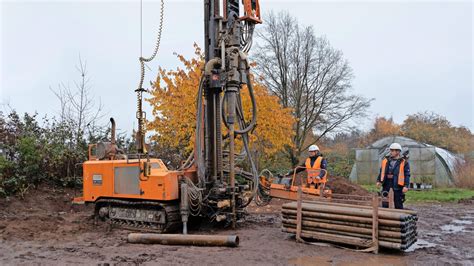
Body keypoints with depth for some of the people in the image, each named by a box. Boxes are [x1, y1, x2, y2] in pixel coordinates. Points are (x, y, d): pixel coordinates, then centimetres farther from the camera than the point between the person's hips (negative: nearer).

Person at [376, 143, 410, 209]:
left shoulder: (404, 162, -2)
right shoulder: (385, 160, 10)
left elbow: (407, 175, -5)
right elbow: (381, 172, 15)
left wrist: (406, 186, -15)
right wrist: (379, 181, 2)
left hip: (397, 187, -3)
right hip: (386, 187, 4)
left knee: (398, 206, 7)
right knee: (385, 205, 6)